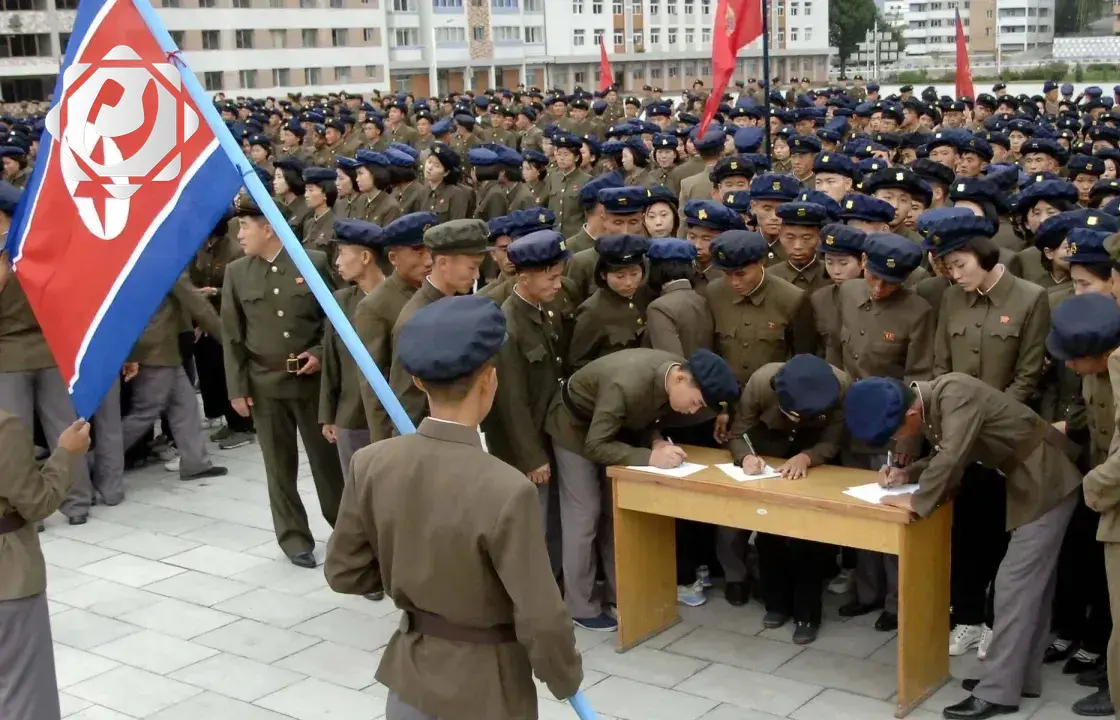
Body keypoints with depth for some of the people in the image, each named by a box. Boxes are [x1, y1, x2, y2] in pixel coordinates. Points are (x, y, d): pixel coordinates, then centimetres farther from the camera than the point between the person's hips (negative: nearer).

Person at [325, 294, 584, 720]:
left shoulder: (371, 464, -13)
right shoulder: (507, 490, -29)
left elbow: (344, 573, -1)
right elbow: (540, 620, -22)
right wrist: (565, 677, -4)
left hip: (409, 668, 4)